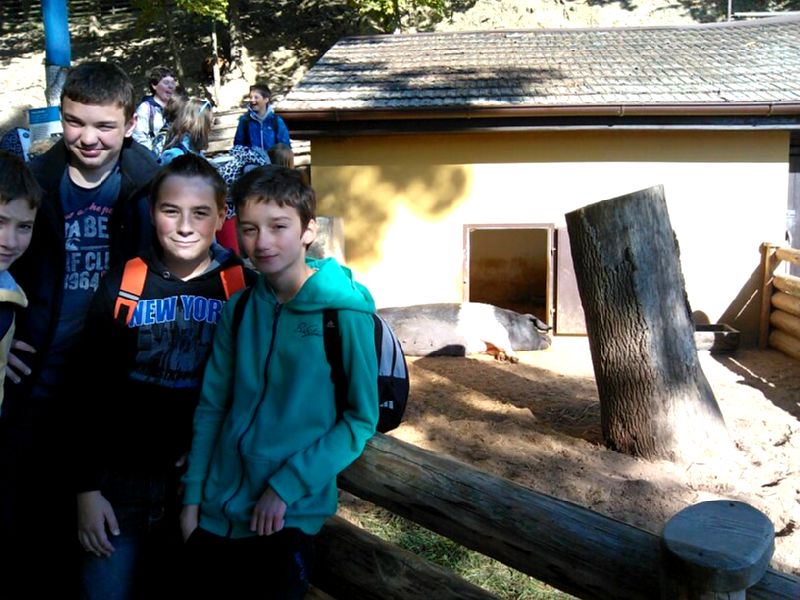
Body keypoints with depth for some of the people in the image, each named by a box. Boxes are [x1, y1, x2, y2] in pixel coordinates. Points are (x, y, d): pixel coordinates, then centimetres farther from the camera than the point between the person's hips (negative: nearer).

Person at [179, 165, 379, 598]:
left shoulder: (345, 310, -13)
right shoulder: (239, 308, 1)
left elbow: (361, 420, -10)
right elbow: (211, 406, 6)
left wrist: (286, 486, -15)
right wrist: (192, 495, 2)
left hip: (289, 516, -4)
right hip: (216, 510, 4)